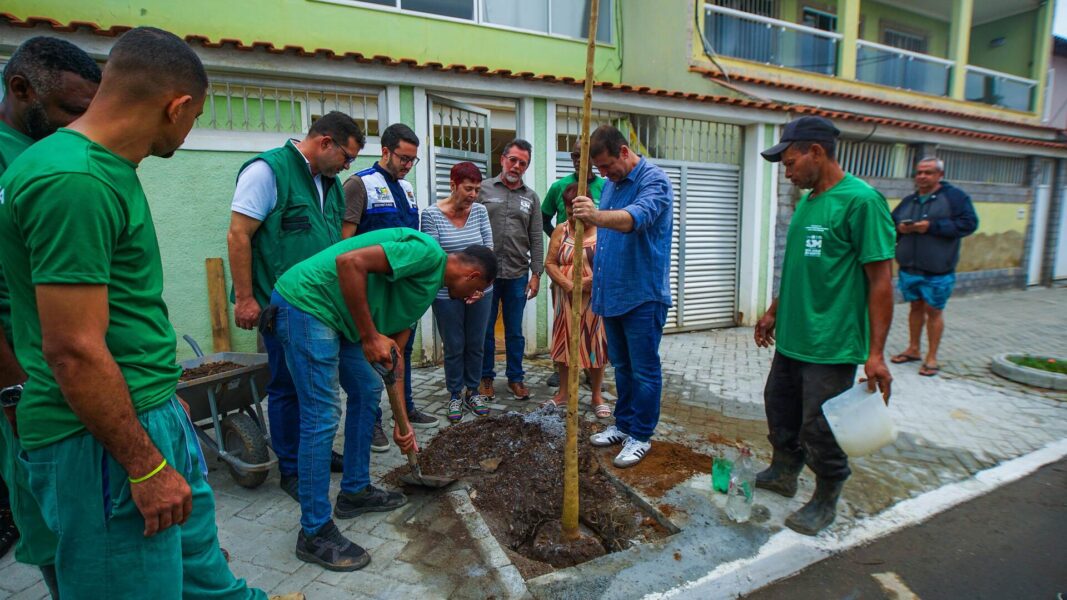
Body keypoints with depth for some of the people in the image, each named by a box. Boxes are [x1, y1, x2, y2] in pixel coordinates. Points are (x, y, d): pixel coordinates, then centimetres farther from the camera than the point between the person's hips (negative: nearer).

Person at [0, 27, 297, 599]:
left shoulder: (103, 167, 8)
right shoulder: (74, 181, -22)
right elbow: (74, 351, -24)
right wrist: (146, 466, -17)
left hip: (151, 413, 9)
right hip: (103, 438, -9)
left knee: (196, 552, 26)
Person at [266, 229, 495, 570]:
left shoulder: (428, 289, 15)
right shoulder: (428, 252, -14)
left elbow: (395, 356, 18)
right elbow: (350, 262, -25)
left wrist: (401, 423, 19)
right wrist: (370, 336, -21)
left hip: (333, 315, 11)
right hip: (306, 301, -11)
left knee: (368, 390, 17)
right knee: (323, 415, -7)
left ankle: (355, 491, 31)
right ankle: (315, 532, 7)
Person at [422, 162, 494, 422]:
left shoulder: (479, 211, 0)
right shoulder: (432, 214, -9)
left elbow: (488, 250, 1)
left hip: (480, 291, 3)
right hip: (447, 294, -3)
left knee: (475, 345, 13)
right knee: (454, 347, 9)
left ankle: (472, 392, 30)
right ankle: (455, 396, 27)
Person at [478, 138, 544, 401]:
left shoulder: (531, 197, 9)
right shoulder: (483, 189, 1)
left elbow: (536, 239, 7)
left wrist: (536, 274, 2)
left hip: (517, 275, 2)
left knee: (515, 330, 11)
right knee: (485, 329, 9)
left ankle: (515, 377, 24)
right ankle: (485, 377, 24)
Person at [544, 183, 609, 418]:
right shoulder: (561, 231, 4)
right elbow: (550, 263, 0)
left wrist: (592, 280, -22)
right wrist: (567, 284, -14)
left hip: (595, 299, -2)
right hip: (566, 299, 3)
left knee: (596, 345, 4)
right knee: (566, 343, 9)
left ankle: (597, 396, 18)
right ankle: (563, 393, 22)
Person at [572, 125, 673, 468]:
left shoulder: (654, 180, -12)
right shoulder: (610, 184, 14)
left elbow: (637, 217, -33)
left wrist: (597, 216, -51)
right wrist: (598, 275, 17)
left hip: (643, 295, -8)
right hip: (612, 293, 8)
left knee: (644, 370, 3)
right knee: (621, 366, 17)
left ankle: (641, 436, 16)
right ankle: (623, 424, 30)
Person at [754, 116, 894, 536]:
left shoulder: (861, 200, -15)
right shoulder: (807, 203, 11)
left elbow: (880, 280, -17)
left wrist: (875, 353, -19)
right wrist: (774, 312, 21)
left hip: (831, 344, -8)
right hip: (791, 336, 8)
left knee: (820, 428, 4)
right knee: (780, 409, 19)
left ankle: (826, 501, 26)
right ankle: (783, 474, 40)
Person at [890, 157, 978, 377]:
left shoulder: (954, 196, -3)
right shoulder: (908, 201, 11)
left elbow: (969, 223, -12)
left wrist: (932, 226, -20)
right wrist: (899, 228, -10)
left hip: (937, 270, -4)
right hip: (909, 268, 4)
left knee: (934, 311, 3)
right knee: (916, 307, 14)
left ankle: (931, 357, 12)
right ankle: (914, 349, 26)